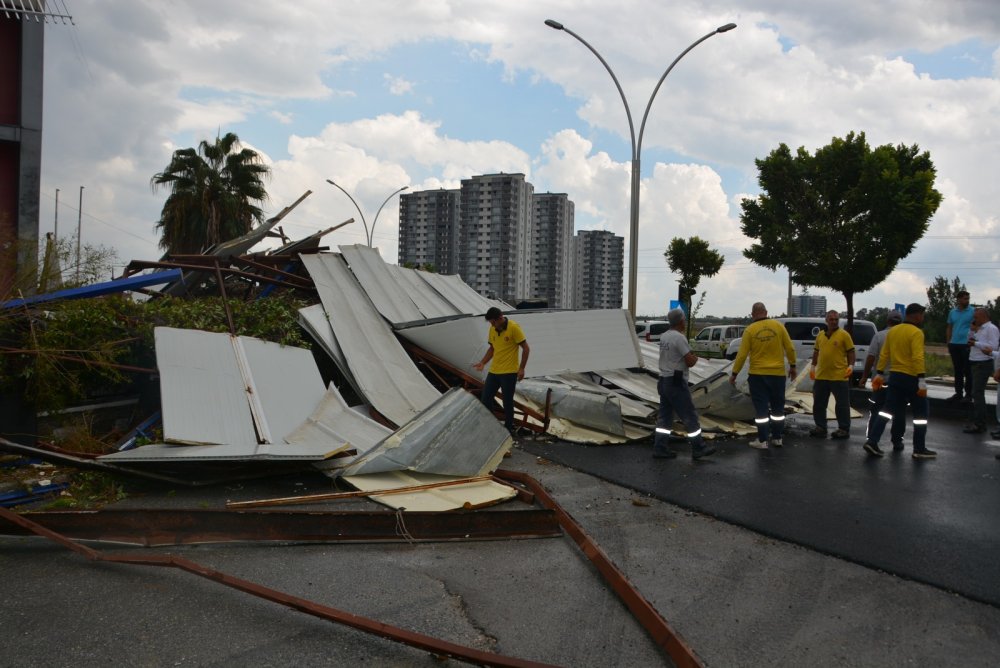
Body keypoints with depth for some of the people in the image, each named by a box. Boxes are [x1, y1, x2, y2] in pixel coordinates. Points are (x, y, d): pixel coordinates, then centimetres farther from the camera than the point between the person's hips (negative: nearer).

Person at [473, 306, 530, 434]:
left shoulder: (514, 328, -15)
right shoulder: (492, 329, 5)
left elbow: (526, 349, -11)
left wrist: (521, 368, -14)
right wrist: (482, 362, 5)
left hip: (509, 372, -6)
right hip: (494, 371, 6)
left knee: (507, 402, 3)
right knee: (485, 399, 9)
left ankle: (509, 428, 19)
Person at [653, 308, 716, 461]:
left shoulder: (664, 336, 8)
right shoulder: (679, 338, -17)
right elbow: (690, 362, -17)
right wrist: (695, 358, 3)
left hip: (663, 381, 8)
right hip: (676, 383, -8)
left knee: (665, 416, 11)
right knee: (690, 416, 2)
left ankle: (660, 448, 12)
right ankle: (698, 449, 9)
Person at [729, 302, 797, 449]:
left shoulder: (750, 330, -7)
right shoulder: (778, 326, -2)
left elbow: (742, 355, -8)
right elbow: (790, 348, 0)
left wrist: (734, 374, 1)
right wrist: (792, 366, 13)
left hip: (758, 375, -2)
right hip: (778, 373, 2)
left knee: (761, 408, 4)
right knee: (778, 407, 14)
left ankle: (762, 440, 4)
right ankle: (777, 438, 21)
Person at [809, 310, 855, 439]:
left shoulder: (844, 335, -4)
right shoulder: (820, 335, 12)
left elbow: (850, 352, -3)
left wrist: (851, 366, -14)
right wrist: (813, 366, 15)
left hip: (839, 376, -5)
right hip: (821, 376, 5)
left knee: (842, 404, 2)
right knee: (819, 403, 10)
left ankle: (844, 429, 10)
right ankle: (820, 427, 21)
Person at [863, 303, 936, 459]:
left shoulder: (892, 331, 9)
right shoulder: (916, 332, -14)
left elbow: (884, 354, 11)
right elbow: (918, 358, -22)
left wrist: (879, 374, 16)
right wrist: (922, 381, -24)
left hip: (894, 376, 7)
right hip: (911, 378, -7)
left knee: (888, 410, 8)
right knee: (921, 414, 7)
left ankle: (872, 441, -2)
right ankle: (920, 449, 12)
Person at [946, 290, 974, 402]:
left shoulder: (972, 312, -3)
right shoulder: (952, 312, 10)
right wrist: (948, 343, 10)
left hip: (967, 345, -4)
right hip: (954, 345, 4)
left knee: (967, 371, -1)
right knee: (957, 370, 10)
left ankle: (969, 394, 5)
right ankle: (958, 393, 17)